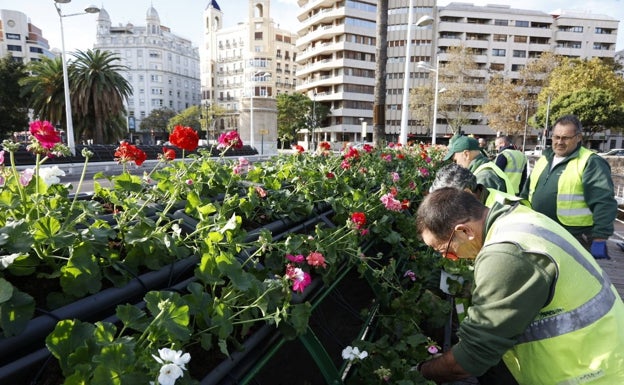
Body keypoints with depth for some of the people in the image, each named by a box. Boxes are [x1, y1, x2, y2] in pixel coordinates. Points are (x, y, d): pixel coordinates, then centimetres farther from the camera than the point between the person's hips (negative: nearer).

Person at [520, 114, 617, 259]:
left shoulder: (591, 163, -9)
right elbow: (527, 193, 19)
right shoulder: (544, 159, 12)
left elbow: (604, 204, -15)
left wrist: (600, 239, -20)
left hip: (575, 241, -6)